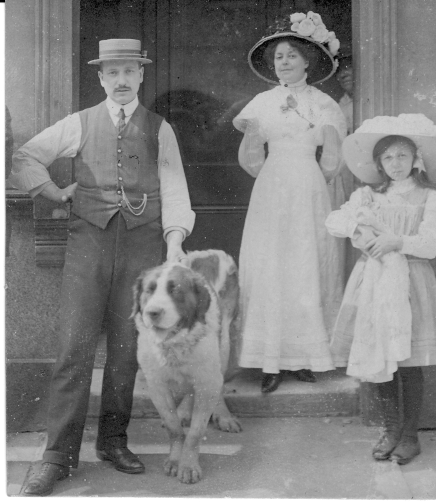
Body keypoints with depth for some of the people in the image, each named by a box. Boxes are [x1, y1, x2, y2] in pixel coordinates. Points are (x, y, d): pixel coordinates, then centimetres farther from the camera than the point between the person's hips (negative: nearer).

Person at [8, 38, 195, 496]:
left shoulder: (159, 129, 11)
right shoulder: (79, 124, 11)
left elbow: (173, 188, 3)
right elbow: (24, 159, 14)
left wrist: (175, 240, -9)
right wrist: (57, 193, 8)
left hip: (142, 241, 1)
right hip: (88, 239, -1)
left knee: (126, 348, 3)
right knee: (75, 346, -7)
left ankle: (113, 440, 18)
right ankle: (59, 455, -3)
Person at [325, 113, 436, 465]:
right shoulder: (368, 196, 11)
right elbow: (333, 221, 7)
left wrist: (397, 242, -19)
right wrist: (356, 227, -10)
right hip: (372, 283, 3)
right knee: (376, 359, 6)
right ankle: (392, 427, 23)